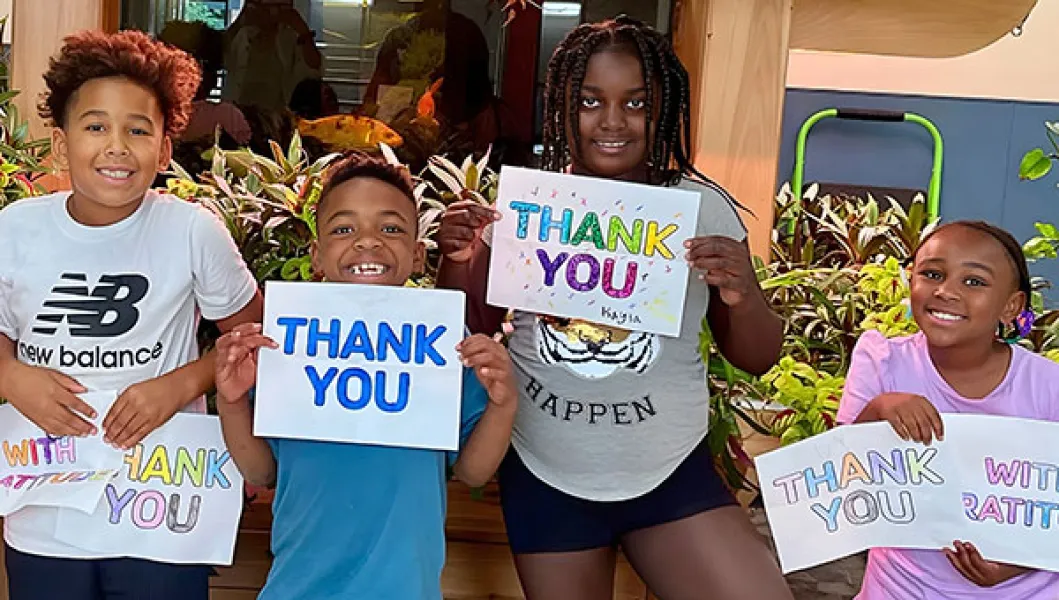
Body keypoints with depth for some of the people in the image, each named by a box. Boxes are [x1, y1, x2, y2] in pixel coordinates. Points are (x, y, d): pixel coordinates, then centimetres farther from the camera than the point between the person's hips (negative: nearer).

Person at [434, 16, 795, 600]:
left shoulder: (701, 207, -4)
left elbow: (757, 358, 1)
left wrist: (742, 296, -20)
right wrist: (455, 260, -13)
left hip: (671, 472, -1)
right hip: (544, 477, 1)